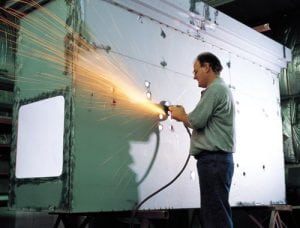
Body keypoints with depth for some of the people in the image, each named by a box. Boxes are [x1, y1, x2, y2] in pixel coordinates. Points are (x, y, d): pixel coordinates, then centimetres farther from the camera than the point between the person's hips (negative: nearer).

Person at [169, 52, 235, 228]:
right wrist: (184, 116, 15)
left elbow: (197, 121, -15)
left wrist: (180, 115, 4)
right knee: (214, 212, 10)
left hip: (213, 159, -10)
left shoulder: (215, 89, -9)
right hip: (219, 158, 10)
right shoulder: (222, 89, 23)